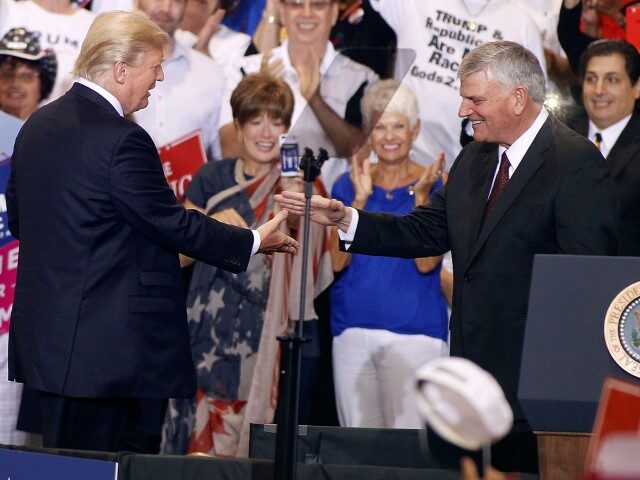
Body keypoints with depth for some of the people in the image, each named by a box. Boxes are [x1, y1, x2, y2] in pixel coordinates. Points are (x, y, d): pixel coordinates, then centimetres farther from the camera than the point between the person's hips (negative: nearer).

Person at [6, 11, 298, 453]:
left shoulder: (38, 126, 9)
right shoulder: (121, 139, -19)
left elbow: (17, 216, 18)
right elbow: (171, 222, -15)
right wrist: (253, 242, -4)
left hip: (44, 334, 9)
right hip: (99, 346, -9)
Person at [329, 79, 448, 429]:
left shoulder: (435, 186, 1)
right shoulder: (349, 184, 9)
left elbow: (426, 263, -9)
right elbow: (337, 261, -1)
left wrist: (420, 197, -16)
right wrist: (360, 198, -10)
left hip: (414, 330, -3)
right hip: (353, 328, 3)